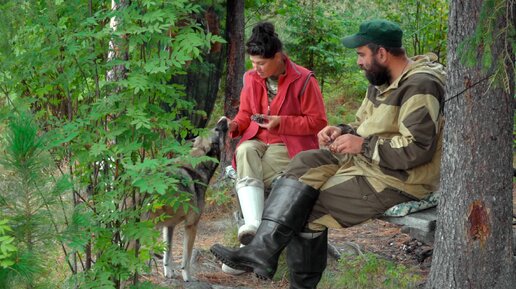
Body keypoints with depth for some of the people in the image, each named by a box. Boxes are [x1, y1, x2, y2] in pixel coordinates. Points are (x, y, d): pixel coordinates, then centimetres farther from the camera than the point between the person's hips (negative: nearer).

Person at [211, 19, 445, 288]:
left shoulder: (420, 86, -20)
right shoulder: (383, 81, 11)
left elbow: (417, 149, -28)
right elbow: (365, 127, 20)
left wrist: (363, 145, -22)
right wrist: (343, 132, -2)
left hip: (398, 179, -10)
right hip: (366, 162, 10)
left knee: (312, 208, -10)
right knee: (305, 164, -4)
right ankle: (262, 250, -11)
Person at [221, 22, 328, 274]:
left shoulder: (303, 80, -11)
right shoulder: (252, 78, 4)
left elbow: (318, 121, -9)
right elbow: (246, 114, 16)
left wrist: (281, 122, -19)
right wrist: (235, 125, -9)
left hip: (289, 145, -5)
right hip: (257, 140, 5)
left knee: (248, 175, -28)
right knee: (244, 151, -31)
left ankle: (251, 242, -25)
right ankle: (253, 226, -44)